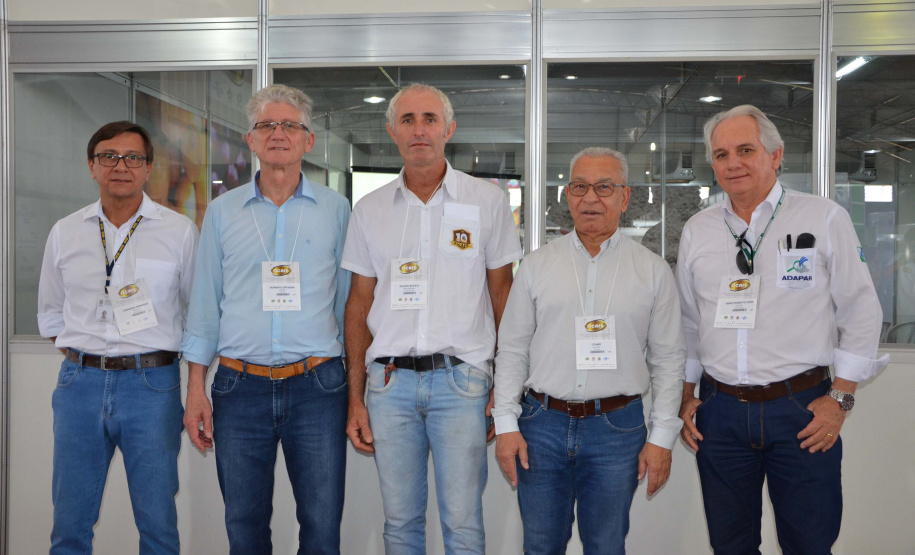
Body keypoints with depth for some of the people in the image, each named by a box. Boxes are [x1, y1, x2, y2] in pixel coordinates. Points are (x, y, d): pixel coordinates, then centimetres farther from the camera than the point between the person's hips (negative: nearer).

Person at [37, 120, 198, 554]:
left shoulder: (179, 231, 0)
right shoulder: (65, 233, 9)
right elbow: (50, 312, 19)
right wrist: (80, 360, 9)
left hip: (152, 384, -2)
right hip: (80, 382, 3)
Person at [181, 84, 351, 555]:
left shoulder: (336, 209, 5)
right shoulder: (222, 211, 9)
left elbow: (349, 299, 8)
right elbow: (205, 302, 10)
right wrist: (195, 389, 5)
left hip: (317, 387, -1)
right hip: (239, 389, 1)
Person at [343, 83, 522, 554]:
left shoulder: (487, 201, 2)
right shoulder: (369, 210, 8)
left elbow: (502, 294, 5)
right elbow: (359, 304, 10)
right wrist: (355, 398, 7)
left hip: (461, 378, -2)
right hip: (390, 382, 2)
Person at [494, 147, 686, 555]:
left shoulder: (653, 271, 3)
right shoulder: (537, 265, 5)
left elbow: (668, 360, 3)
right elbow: (512, 350, 6)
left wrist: (662, 437, -2)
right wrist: (506, 423, -1)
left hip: (617, 428, -1)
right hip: (542, 424, 1)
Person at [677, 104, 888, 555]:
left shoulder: (824, 219, -2)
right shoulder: (697, 230, 8)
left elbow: (860, 311, -1)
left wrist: (840, 399, -5)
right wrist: (687, 397, 10)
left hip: (803, 408, -3)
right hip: (720, 410, 3)